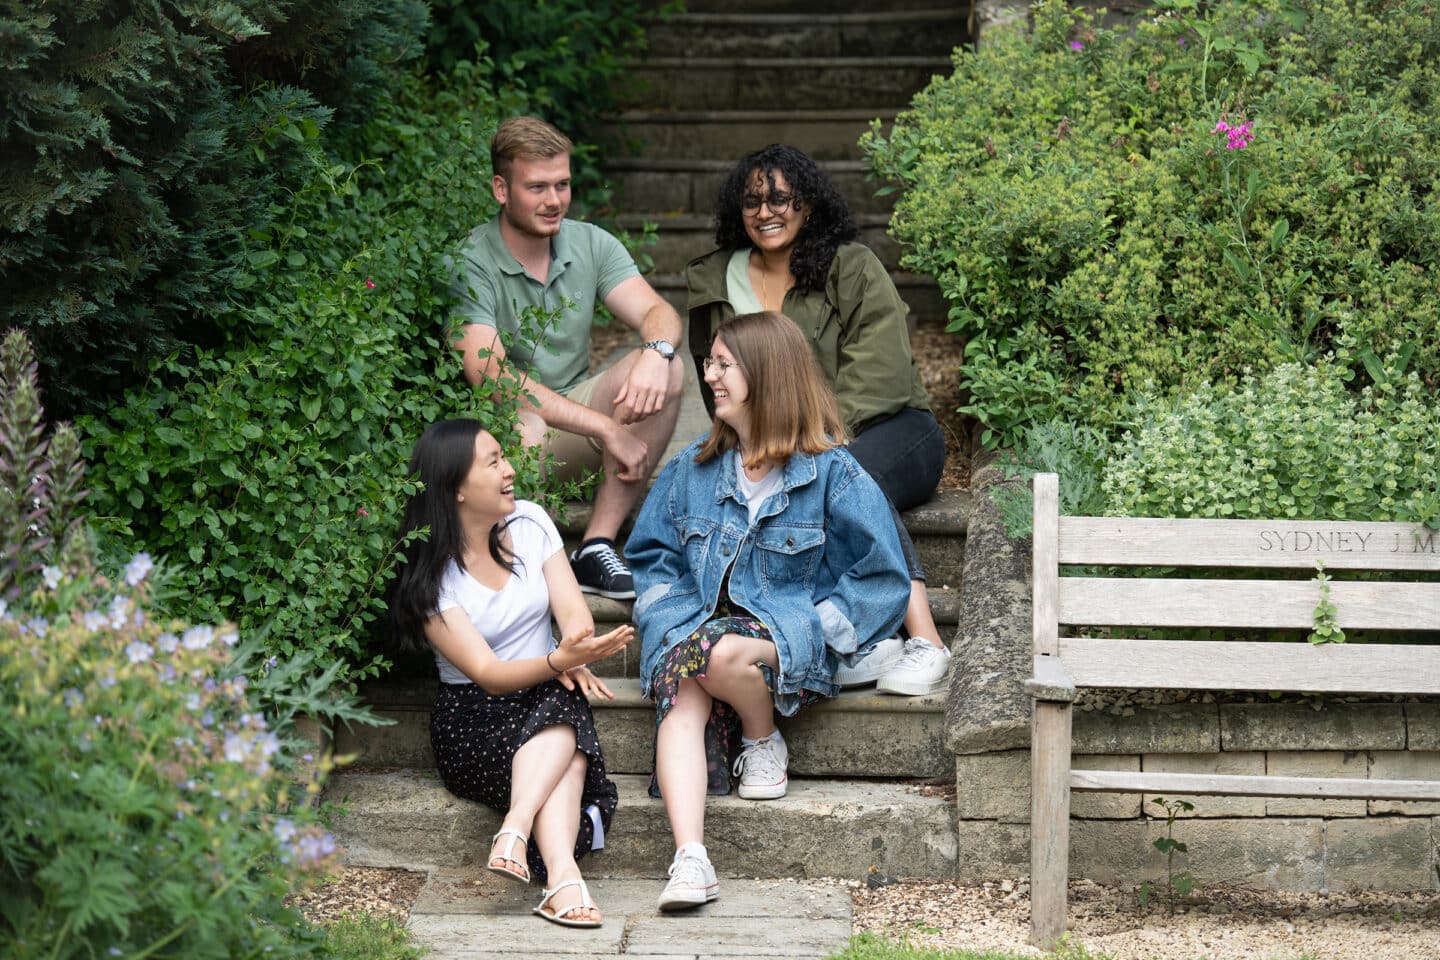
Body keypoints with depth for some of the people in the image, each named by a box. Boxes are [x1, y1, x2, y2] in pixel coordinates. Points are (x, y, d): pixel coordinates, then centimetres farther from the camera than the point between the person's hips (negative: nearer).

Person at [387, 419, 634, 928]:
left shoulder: (530, 522, 4)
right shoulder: (431, 576, -10)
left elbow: (573, 610, -2)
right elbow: (487, 673, -18)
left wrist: (575, 659, -26)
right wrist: (560, 661, -36)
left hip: (547, 699, 4)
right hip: (472, 719, -4)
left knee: (567, 703, -35)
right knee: (563, 759, -35)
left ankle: (514, 835, -50)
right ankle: (564, 878, -53)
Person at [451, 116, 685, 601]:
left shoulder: (589, 243, 3)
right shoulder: (470, 264, -15)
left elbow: (658, 313, -6)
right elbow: (490, 376, -25)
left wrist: (656, 352, -34)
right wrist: (605, 428, -29)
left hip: (577, 413, 6)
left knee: (665, 373, -20)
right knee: (525, 426, -40)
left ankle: (597, 547, -22)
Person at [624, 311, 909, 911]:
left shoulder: (832, 475, 0)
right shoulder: (692, 469, 14)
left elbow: (881, 578, 1)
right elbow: (652, 556, 20)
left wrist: (813, 630, -10)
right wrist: (673, 616, -1)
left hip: (790, 632, -4)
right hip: (697, 625, 4)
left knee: (721, 651, -38)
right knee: (683, 699, -31)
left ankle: (765, 741, -5)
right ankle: (690, 860, -44)